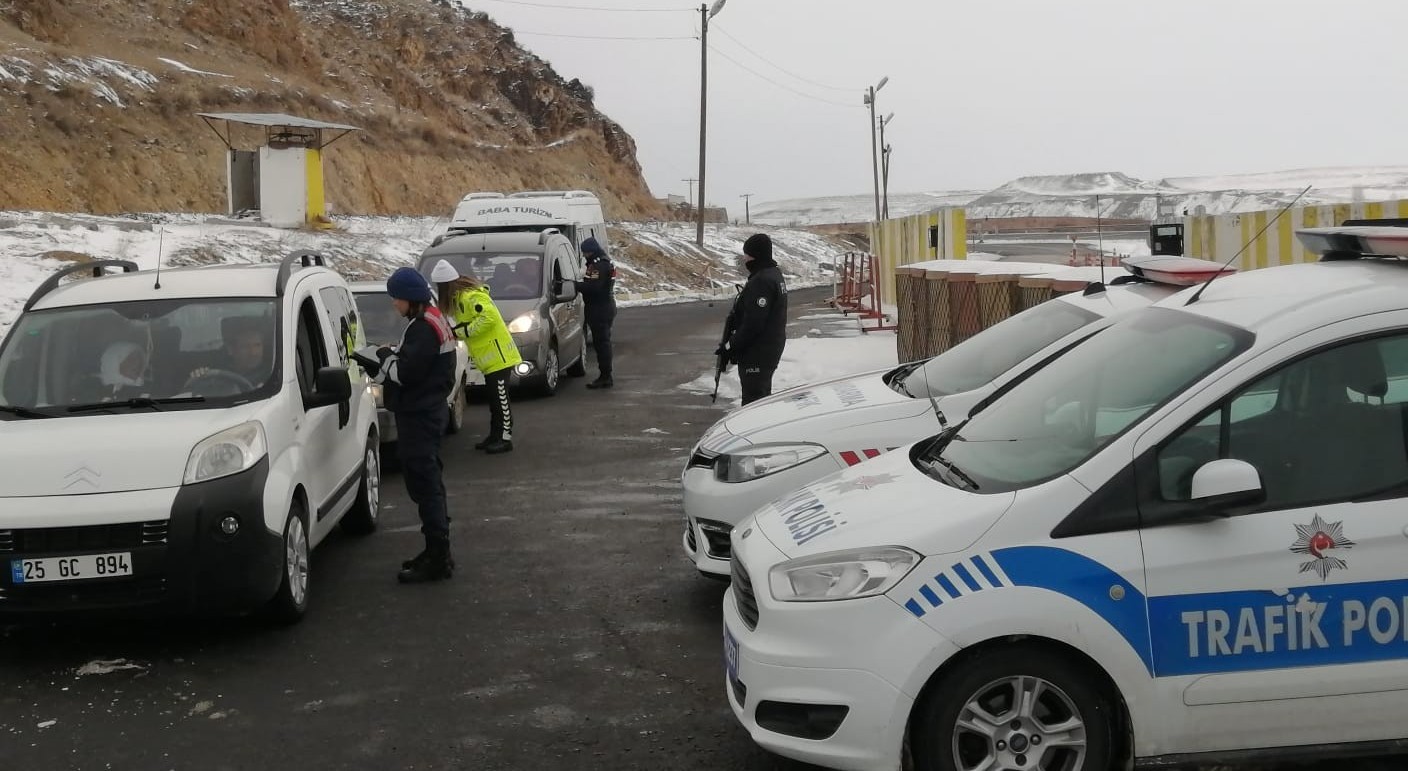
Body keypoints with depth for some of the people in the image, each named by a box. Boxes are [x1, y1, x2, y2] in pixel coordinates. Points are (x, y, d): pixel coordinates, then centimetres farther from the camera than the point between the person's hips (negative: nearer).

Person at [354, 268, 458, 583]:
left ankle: (437, 559, -3)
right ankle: (437, 553, 28)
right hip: (426, 411, 11)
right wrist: (386, 358, 4)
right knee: (429, 485, 18)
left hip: (419, 416, -11)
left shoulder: (423, 328, -19)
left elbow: (406, 373, -24)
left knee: (425, 484, -7)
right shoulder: (435, 321, 14)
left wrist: (383, 358, -8)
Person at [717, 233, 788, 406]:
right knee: (763, 397, 20)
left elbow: (753, 323, -25)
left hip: (757, 353, -11)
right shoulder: (774, 274, 12)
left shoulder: (762, 281, -22)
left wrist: (730, 346, -18)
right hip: (770, 349, 11)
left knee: (753, 401, -7)